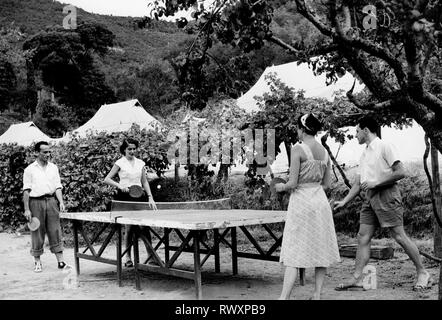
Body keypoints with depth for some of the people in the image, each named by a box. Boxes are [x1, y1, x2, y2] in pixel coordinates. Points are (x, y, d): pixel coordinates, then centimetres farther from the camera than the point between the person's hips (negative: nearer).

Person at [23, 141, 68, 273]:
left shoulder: (53, 168, 10)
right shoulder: (30, 169, 1)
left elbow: (58, 187, 9)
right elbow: (26, 190, -1)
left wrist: (61, 202, -5)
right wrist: (27, 209, -6)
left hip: (51, 201, 2)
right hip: (36, 202, -2)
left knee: (55, 231, 0)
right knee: (37, 233, 3)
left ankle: (60, 261, 2)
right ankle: (37, 262, 16)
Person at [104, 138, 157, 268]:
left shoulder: (140, 163, 12)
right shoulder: (120, 163, 1)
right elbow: (107, 179, -1)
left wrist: (150, 197, 4)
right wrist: (119, 185, -17)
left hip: (139, 196, 3)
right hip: (125, 197, -3)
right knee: (129, 228, -2)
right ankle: (128, 257, 12)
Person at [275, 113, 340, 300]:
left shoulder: (298, 149, -11)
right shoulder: (324, 152, 8)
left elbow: (293, 183, -14)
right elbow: (326, 184, 11)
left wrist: (281, 187, 5)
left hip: (301, 202, -6)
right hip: (320, 201, 6)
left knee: (294, 253, -3)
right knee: (321, 249, 13)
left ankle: (284, 297, -4)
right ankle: (317, 294, 18)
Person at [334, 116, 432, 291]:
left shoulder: (384, 147, -6)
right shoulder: (364, 154, 19)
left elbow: (400, 172, -13)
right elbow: (358, 183, 18)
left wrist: (375, 183, -14)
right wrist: (344, 201, 10)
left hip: (386, 194, -8)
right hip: (370, 197, 8)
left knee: (399, 236, -5)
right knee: (363, 237, 1)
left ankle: (423, 273, 8)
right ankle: (356, 278, 2)